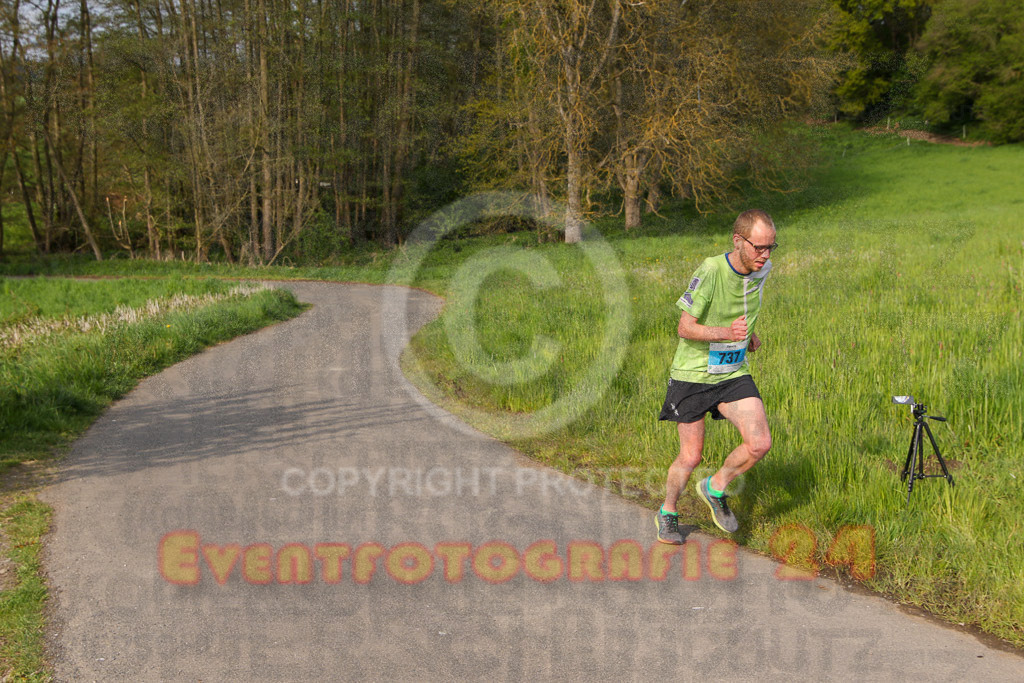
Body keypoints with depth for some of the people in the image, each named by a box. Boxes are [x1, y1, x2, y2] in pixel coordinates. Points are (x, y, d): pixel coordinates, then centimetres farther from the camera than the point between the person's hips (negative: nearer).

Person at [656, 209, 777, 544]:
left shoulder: (761, 270, -2)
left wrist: (749, 334, 11)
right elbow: (685, 327, -20)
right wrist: (725, 333, -34)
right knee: (691, 456, 4)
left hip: (734, 373, 5)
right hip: (692, 374, -5)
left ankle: (715, 488, 15)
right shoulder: (710, 271, -22)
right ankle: (668, 513, 31)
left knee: (760, 444, -12)